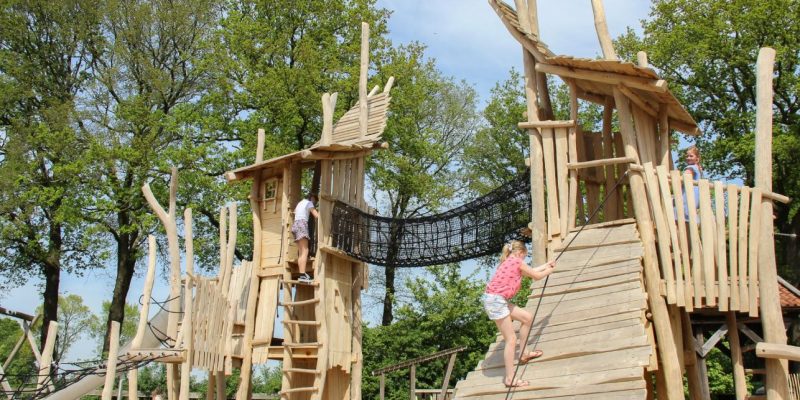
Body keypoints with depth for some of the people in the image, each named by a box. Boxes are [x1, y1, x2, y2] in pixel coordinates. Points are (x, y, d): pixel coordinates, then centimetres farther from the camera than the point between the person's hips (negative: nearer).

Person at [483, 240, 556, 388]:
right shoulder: (517, 261, -4)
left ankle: (523, 354, 28)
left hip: (498, 300, 9)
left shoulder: (510, 262, 20)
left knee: (527, 317, 18)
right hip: (496, 300, -9)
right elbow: (536, 276, 6)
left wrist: (546, 264, 42)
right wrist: (549, 270, 25)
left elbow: (531, 271, 33)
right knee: (511, 339, -7)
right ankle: (510, 378, -4)